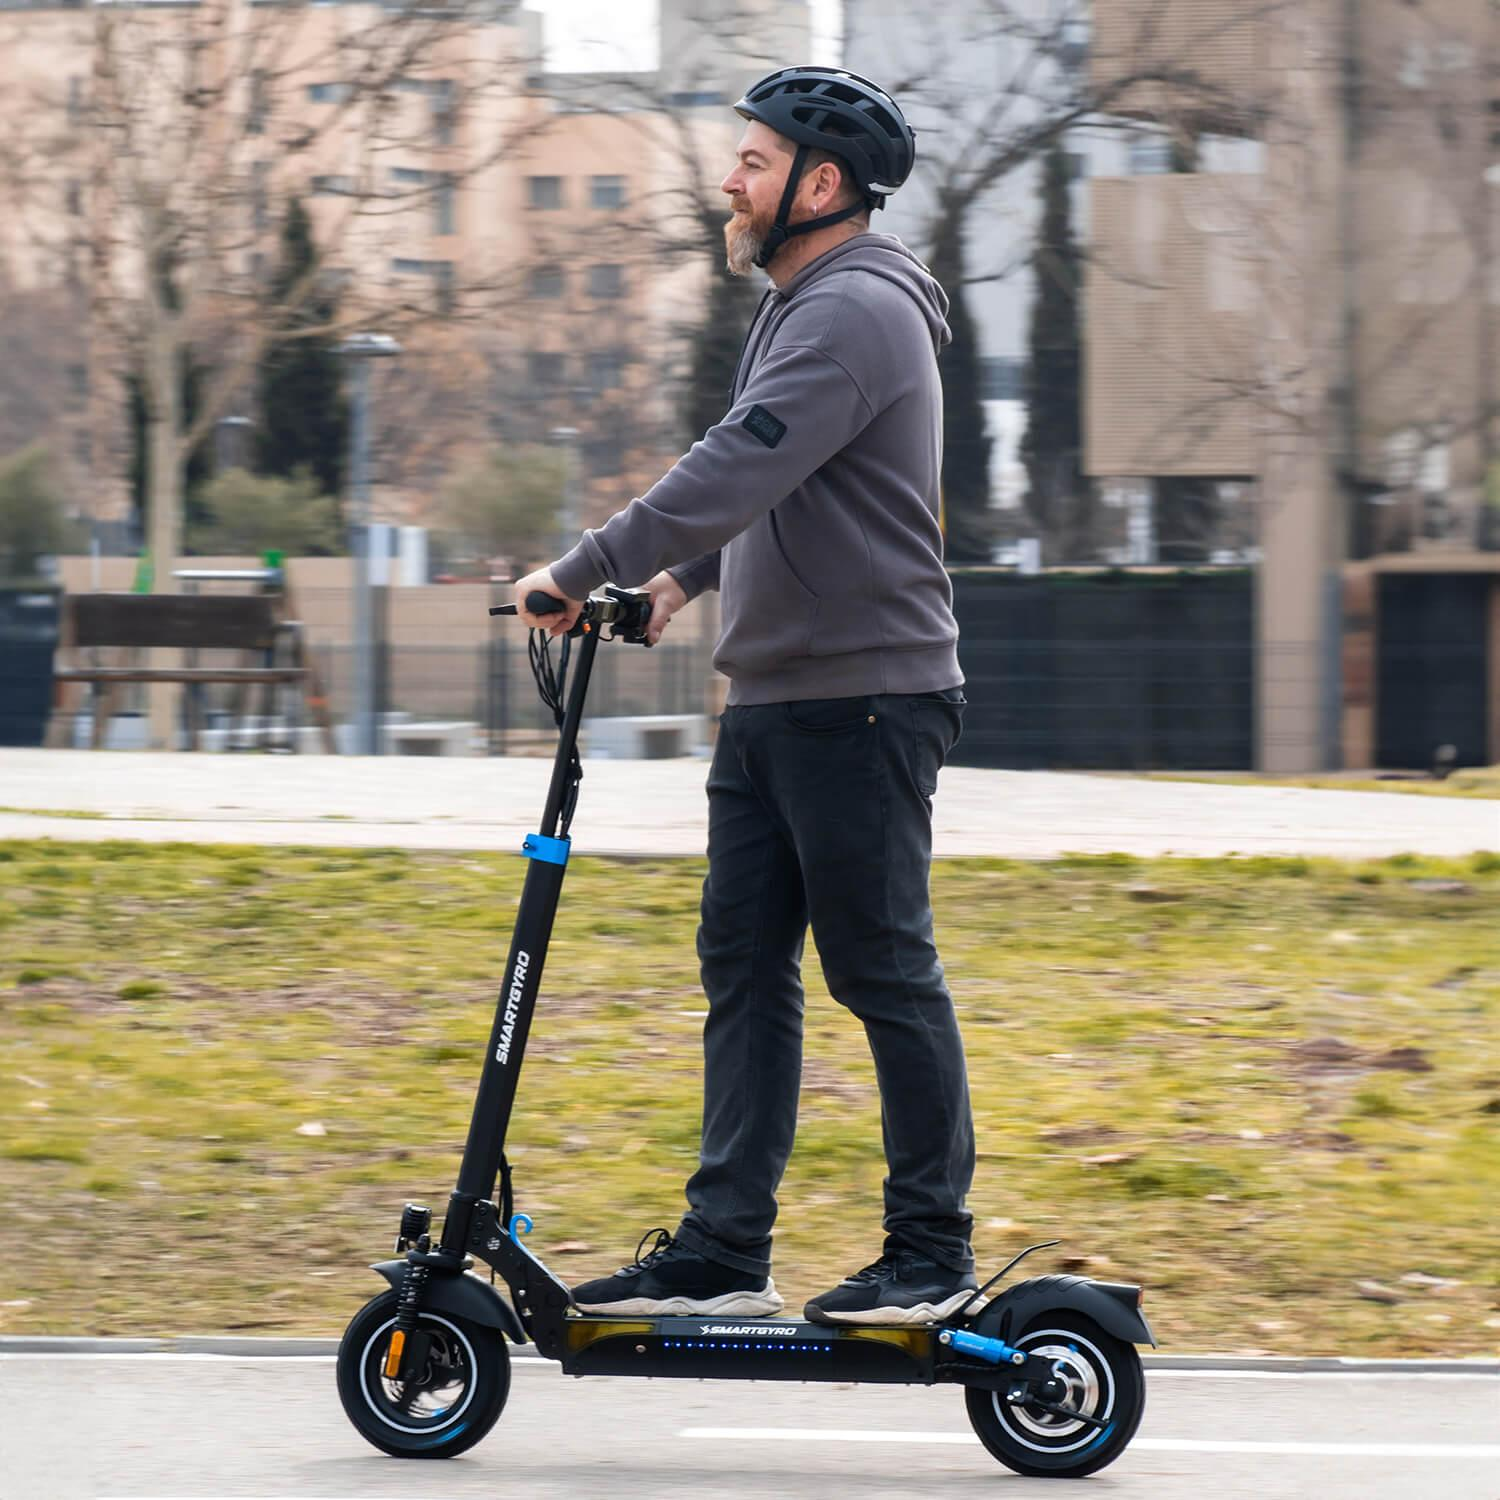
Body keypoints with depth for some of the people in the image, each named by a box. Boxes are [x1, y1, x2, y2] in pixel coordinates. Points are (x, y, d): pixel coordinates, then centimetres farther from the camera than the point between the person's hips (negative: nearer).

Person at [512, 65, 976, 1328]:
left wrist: (584, 571, -23)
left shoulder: (857, 313, -16)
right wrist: (688, 574, 10)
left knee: (884, 970, -4)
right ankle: (724, 1251, 8)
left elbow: (738, 469, -25)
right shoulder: (802, 307, 18)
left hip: (865, 701, -10)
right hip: (773, 695, 10)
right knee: (743, 971, 7)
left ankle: (933, 1253, 3)